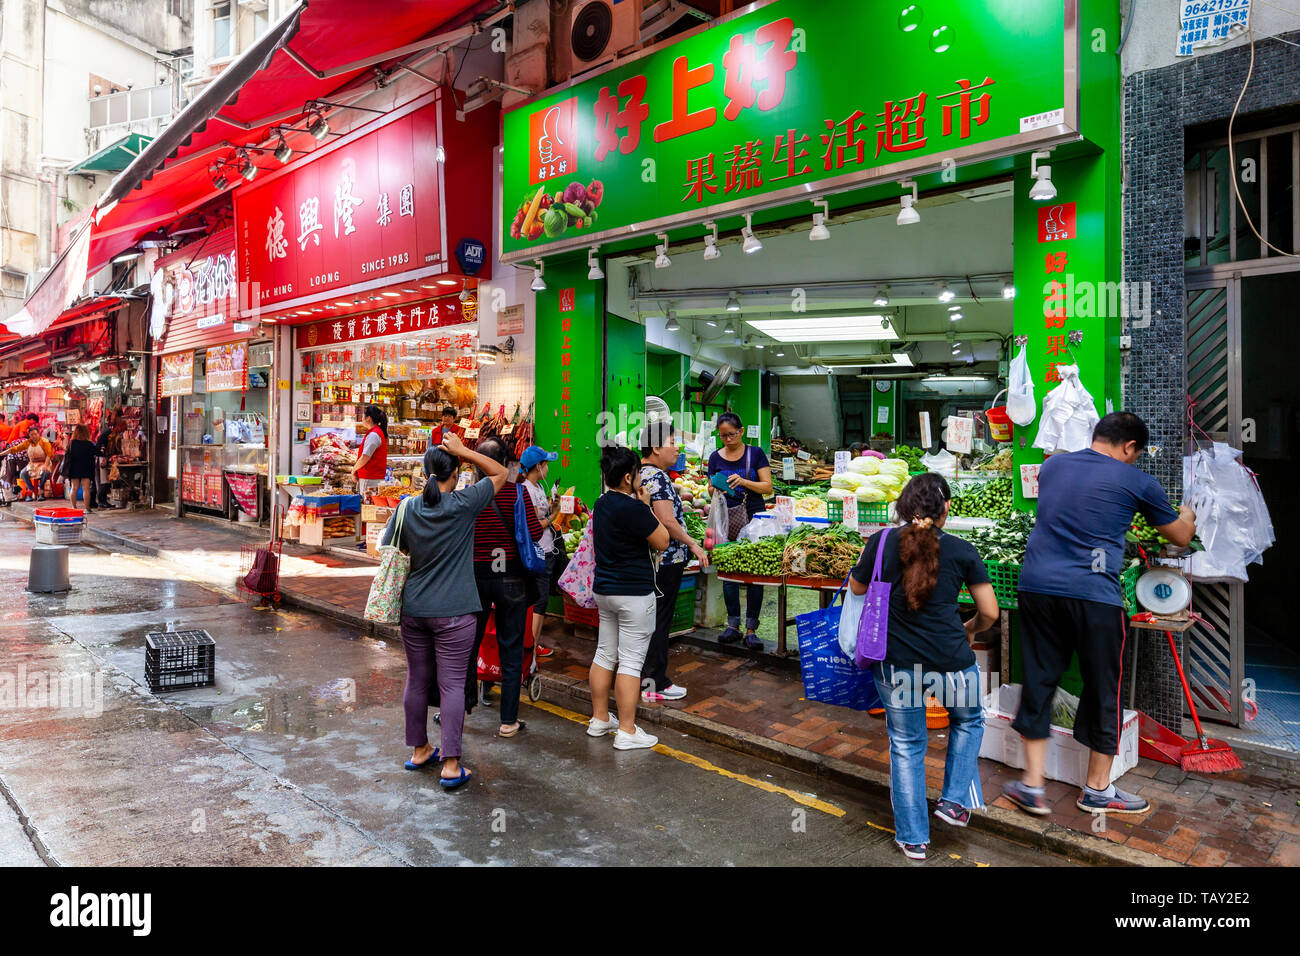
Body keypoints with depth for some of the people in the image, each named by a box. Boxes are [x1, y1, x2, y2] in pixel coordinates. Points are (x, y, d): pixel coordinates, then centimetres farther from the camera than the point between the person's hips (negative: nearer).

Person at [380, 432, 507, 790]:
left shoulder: (407, 508, 0)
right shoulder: (463, 504, -12)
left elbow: (385, 546, 11)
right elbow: (500, 474, -1)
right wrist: (464, 451, -5)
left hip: (413, 609, 5)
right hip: (453, 612, -4)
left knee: (417, 680, 16)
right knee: (451, 684, 0)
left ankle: (419, 750, 31)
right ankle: (451, 765, 2)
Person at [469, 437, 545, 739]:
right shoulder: (518, 493, -11)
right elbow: (535, 534, -11)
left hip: (476, 577, 1)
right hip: (511, 576, -1)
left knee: (468, 645, 17)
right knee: (511, 651, 8)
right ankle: (508, 720, 15)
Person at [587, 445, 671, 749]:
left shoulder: (602, 504, 7)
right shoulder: (632, 508, -21)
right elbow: (662, 541, -12)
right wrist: (646, 506, -6)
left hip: (604, 589, 9)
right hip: (633, 593, -9)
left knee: (604, 654, 16)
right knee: (631, 661, -2)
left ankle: (599, 719, 28)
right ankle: (627, 731, 4)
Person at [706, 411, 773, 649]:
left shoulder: (755, 453, 1)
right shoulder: (716, 457, 8)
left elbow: (768, 487, -3)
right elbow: (712, 489, 12)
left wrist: (744, 482, -18)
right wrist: (717, 490, -11)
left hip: (753, 518, -2)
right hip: (727, 520, 2)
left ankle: (751, 629, 5)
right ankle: (733, 625, 16)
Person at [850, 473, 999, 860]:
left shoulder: (881, 542, -4)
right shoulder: (962, 551, -3)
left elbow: (856, 588, 10)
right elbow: (990, 612, 4)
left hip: (896, 663, 1)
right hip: (950, 661, 0)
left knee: (906, 746, 17)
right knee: (968, 721, 31)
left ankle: (913, 838, 26)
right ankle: (955, 801, 29)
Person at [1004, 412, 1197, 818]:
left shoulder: (1052, 466, 14)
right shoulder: (1137, 483, 3)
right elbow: (1181, 537, 18)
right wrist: (1188, 514, 40)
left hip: (1036, 585, 4)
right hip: (1093, 595, -4)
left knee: (1038, 683, 12)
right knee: (1103, 690, 13)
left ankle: (1032, 785, 17)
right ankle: (1097, 789, 27)